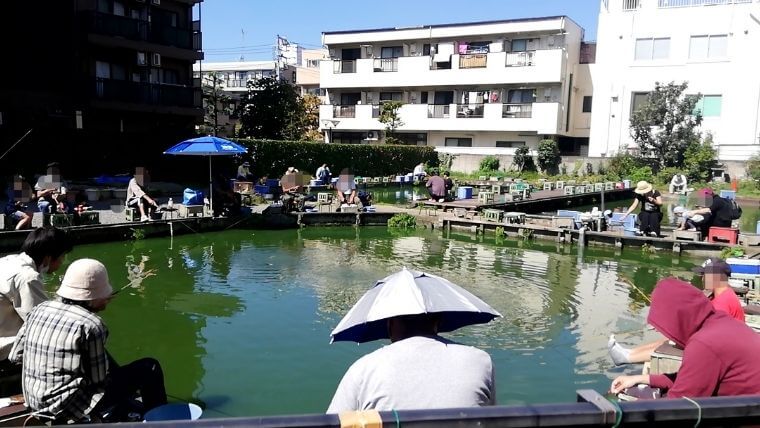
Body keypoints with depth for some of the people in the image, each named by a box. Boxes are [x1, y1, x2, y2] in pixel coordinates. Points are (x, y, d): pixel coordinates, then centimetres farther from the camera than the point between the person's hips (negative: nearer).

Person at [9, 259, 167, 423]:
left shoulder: (40, 309, 0)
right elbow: (99, 381, -16)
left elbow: (15, 355, 8)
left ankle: (124, 410, 41)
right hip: (70, 408, -8)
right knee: (149, 368, -1)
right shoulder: (91, 325, -20)